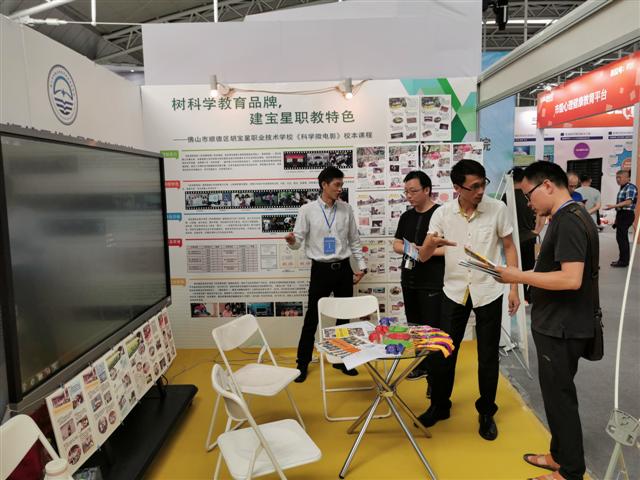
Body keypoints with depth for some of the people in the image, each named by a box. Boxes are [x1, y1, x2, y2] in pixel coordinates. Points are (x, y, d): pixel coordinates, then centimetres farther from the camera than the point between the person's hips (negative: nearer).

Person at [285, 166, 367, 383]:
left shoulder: (346, 209, 4)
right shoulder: (307, 210, -6)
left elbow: (355, 241, 10)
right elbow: (298, 241, -8)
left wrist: (361, 265, 6)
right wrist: (292, 241, -31)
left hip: (343, 269, 3)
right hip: (321, 269, -3)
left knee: (344, 316, 13)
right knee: (312, 317, 3)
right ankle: (303, 363, 19)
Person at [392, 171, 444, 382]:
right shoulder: (406, 216, 10)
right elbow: (397, 244, 14)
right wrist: (408, 249, -8)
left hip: (433, 283, -7)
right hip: (409, 281, 7)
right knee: (414, 325, 16)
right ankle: (422, 365, 31)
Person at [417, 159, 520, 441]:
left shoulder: (497, 209, -9)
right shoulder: (442, 214, -7)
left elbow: (509, 248, 1)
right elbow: (423, 258, -8)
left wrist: (514, 288, -4)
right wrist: (430, 244, -32)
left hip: (488, 292, -1)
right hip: (454, 291, 1)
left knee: (488, 357, 9)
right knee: (443, 353, 8)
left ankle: (486, 413, 30)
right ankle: (439, 405, 30)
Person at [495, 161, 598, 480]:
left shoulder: (569, 221, -21)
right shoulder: (568, 218, 11)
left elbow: (571, 279, -29)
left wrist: (520, 276, -22)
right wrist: (524, 277, 9)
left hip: (562, 328, -10)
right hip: (557, 325, 10)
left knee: (559, 396, 3)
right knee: (557, 393, 20)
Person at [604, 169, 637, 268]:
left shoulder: (630, 188, -12)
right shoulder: (622, 188, 16)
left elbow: (628, 202, -25)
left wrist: (613, 206, -33)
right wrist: (617, 218, 20)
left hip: (626, 215, -10)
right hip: (621, 215, 10)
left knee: (621, 237, -8)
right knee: (622, 237, 14)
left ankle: (624, 261, -1)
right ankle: (624, 259, 22)